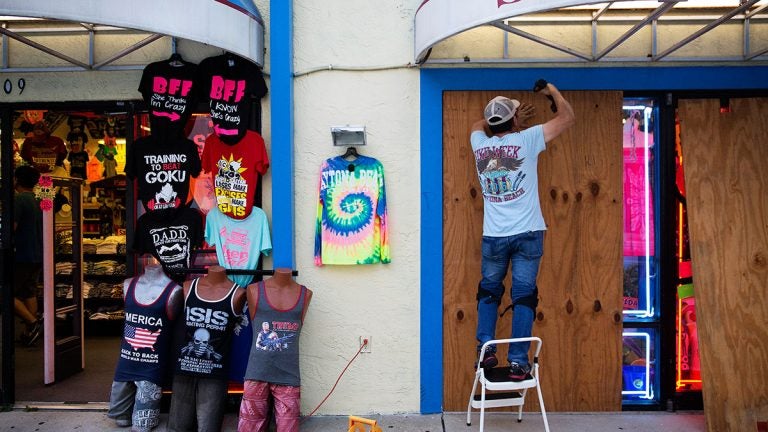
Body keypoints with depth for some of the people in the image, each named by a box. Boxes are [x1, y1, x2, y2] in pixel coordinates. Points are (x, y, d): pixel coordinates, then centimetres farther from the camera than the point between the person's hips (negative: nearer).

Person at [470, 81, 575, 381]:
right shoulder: (526, 140, -4)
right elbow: (568, 118, 8)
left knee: (488, 291, 19)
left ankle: (485, 350, 12)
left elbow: (478, 124, 31)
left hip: (493, 235, 3)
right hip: (527, 233, -2)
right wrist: (553, 91, 21)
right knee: (524, 296, 2)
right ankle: (518, 363, 0)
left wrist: (500, 117, 37)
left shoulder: (479, 143, 5)